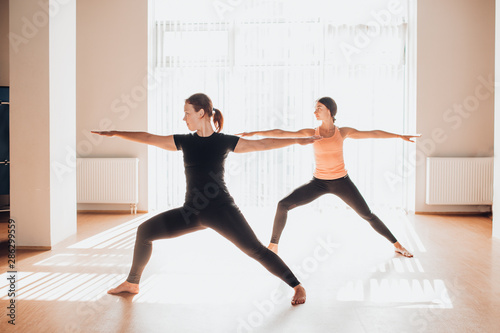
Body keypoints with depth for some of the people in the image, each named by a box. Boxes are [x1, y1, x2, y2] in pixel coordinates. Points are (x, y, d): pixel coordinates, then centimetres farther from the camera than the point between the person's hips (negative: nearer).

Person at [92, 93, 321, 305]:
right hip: (192, 212, 5)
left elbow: (262, 144, 0)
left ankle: (297, 287, 4)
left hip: (221, 209, -4)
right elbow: (148, 138, 12)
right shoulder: (184, 141, 7)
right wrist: (115, 133, 15)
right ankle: (132, 283, 24)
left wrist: (297, 140, -3)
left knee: (255, 250, -11)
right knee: (145, 231, 5)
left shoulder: (225, 142, -2)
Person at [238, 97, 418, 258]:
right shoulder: (311, 133, -5)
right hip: (319, 183, 0)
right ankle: (273, 246, 0)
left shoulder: (343, 132, -3)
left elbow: (373, 133, 3)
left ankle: (396, 244, 24)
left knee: (367, 215, 1)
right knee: (283, 205, -16)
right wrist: (255, 132, -18)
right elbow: (282, 133, -11)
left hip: (342, 182, 0)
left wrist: (400, 135, 3)